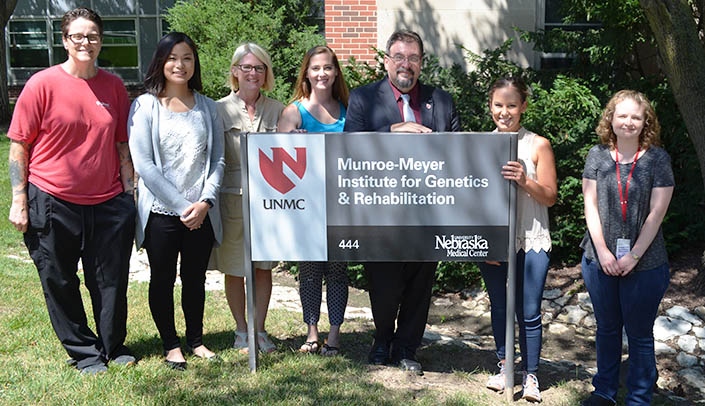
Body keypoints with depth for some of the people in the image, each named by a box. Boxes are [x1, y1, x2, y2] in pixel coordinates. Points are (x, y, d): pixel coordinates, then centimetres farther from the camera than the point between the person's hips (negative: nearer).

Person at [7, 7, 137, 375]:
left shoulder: (114, 87, 4)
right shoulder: (42, 84, -6)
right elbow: (19, 145, -4)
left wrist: (129, 195, 7)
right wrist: (19, 201, -8)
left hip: (108, 204, 3)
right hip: (53, 204, -2)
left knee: (111, 281, 10)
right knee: (60, 283, 8)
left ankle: (114, 346, 29)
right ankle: (84, 352, 26)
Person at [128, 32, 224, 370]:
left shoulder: (207, 107, 8)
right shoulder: (145, 106, -3)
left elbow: (217, 159, 5)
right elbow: (143, 164, -9)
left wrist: (205, 202, -10)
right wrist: (181, 206, -13)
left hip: (202, 212, 3)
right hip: (161, 211, -2)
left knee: (195, 278, 12)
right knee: (163, 279, 8)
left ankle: (196, 340, 28)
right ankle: (170, 345, 22)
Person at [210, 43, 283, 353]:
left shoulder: (277, 110, 6)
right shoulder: (221, 109, -1)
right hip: (233, 198, -2)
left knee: (263, 267, 8)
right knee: (235, 270, 6)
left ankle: (260, 329, 22)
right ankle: (241, 330, 23)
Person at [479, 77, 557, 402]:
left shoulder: (538, 145, -4)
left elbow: (550, 197, -3)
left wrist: (524, 180, -23)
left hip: (530, 243, -2)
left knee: (529, 312, 2)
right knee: (498, 306, 15)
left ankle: (531, 376, 17)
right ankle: (504, 366, 31)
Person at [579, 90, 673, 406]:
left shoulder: (657, 159, -6)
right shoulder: (598, 155, 0)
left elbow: (656, 214, -9)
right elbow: (591, 206, -1)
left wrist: (634, 256, -13)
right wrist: (602, 251, -9)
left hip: (645, 264, -2)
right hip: (600, 260, 3)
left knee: (640, 335, 8)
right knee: (607, 329, 17)